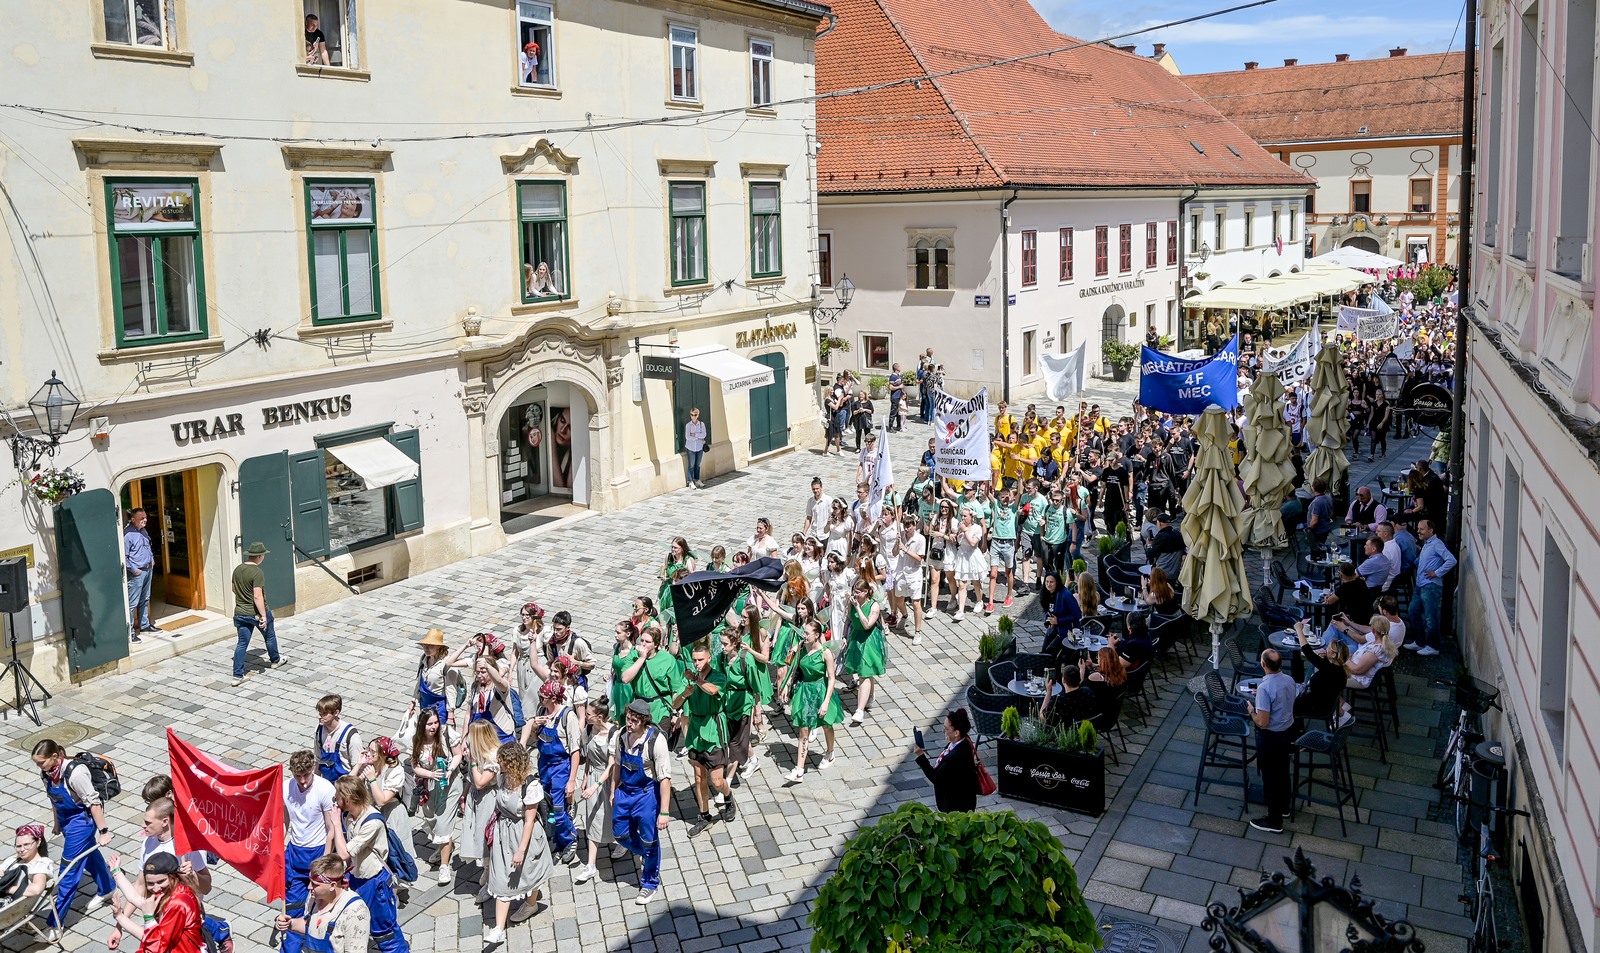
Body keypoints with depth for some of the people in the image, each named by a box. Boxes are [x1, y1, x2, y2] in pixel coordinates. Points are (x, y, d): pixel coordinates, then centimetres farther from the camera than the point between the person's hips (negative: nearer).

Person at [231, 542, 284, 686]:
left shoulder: (237, 570, 1)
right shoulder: (257, 572, -22)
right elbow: (257, 596, -26)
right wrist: (264, 616, -22)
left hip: (240, 613, 6)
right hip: (256, 613, -6)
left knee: (242, 643, 8)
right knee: (270, 636, 20)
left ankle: (237, 676, 4)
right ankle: (275, 660, 42)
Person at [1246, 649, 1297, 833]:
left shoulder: (1265, 688, -31)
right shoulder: (1289, 680, -7)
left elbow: (1262, 722, -28)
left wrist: (1251, 711, -9)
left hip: (1270, 737, -8)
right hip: (1288, 731, 8)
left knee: (1270, 778, 8)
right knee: (1283, 772, 26)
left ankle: (1274, 822, 20)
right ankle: (1284, 807, 46)